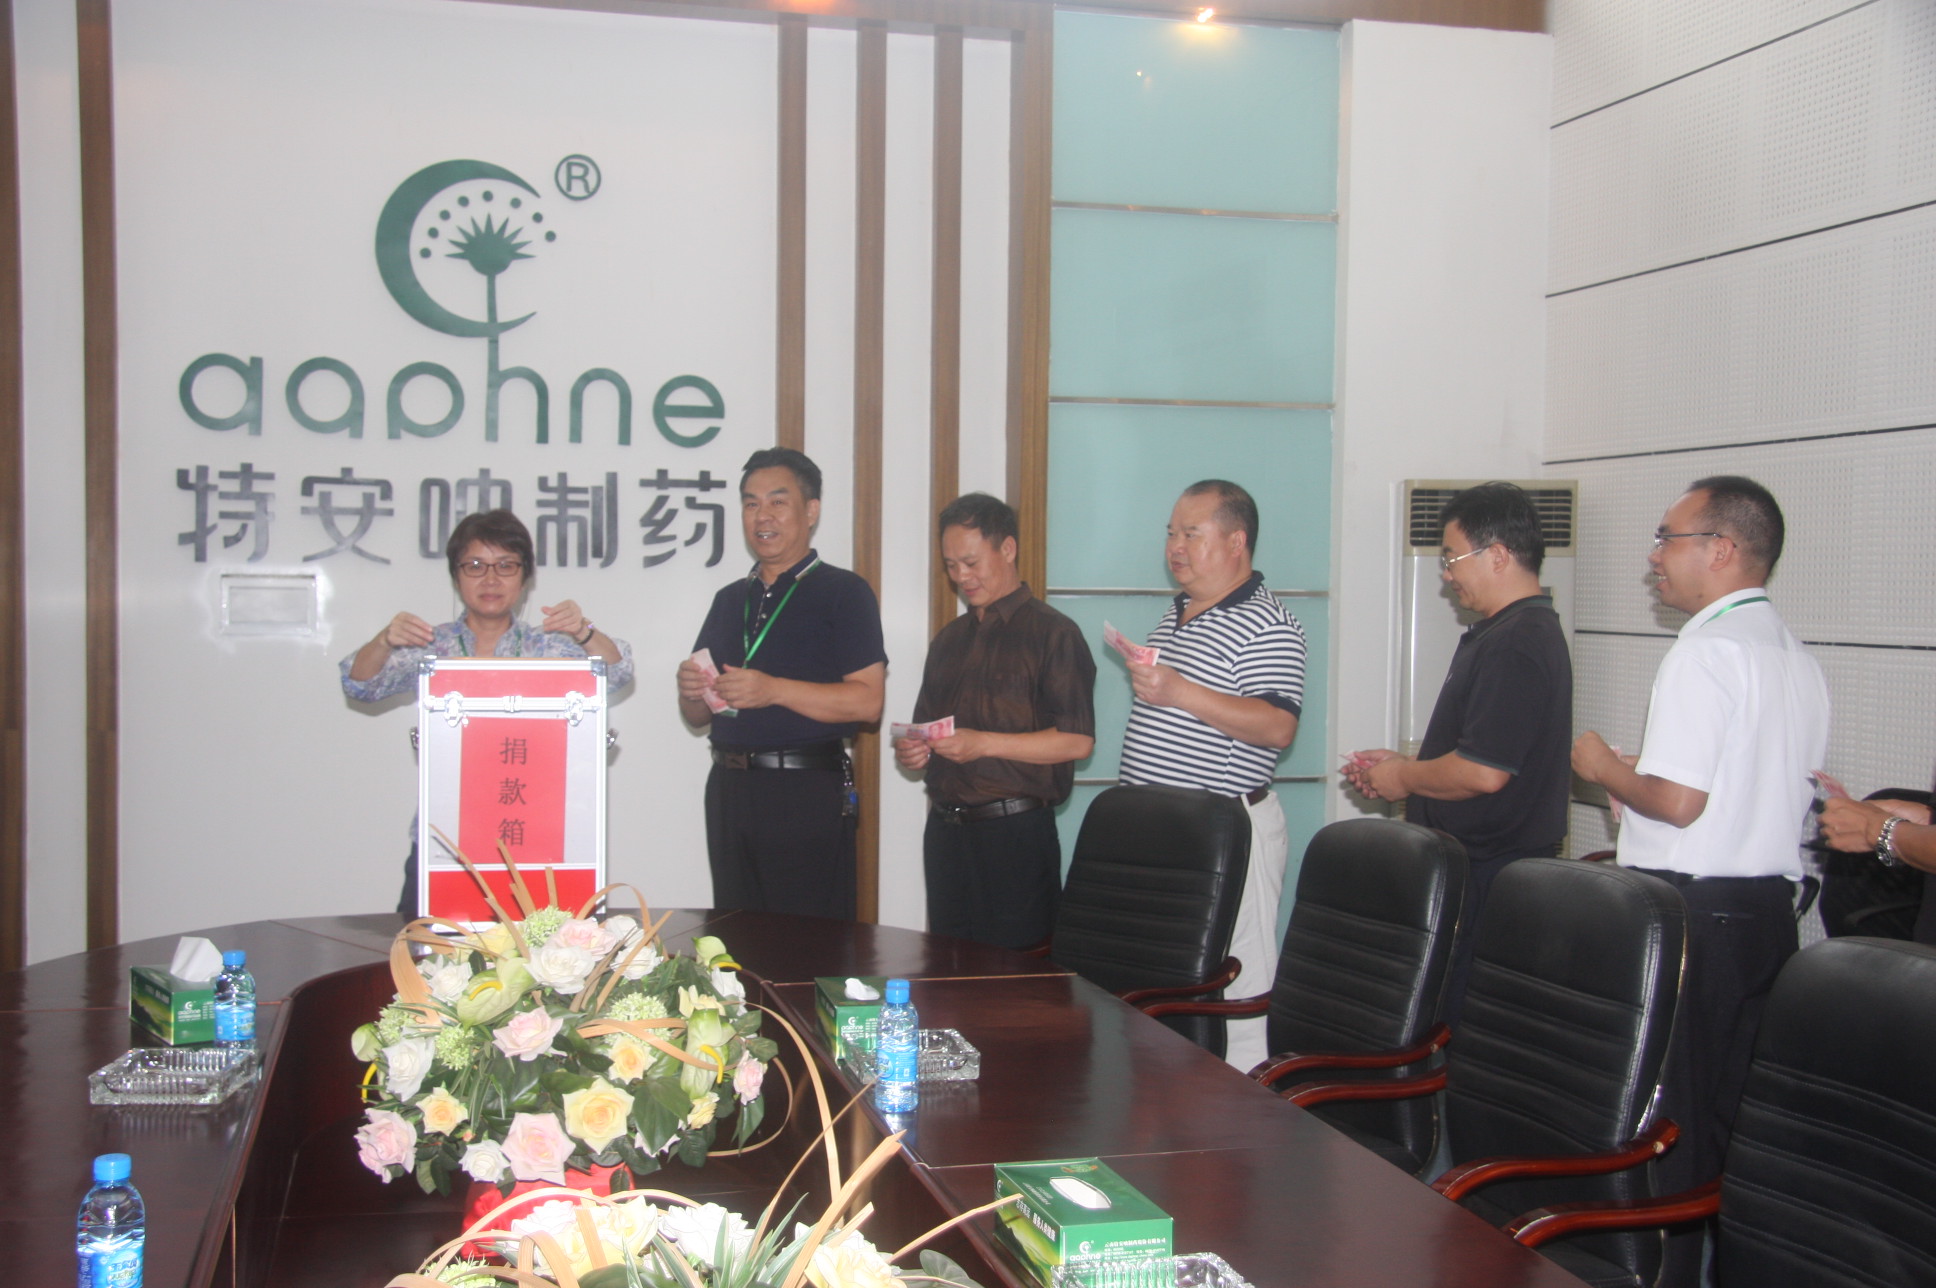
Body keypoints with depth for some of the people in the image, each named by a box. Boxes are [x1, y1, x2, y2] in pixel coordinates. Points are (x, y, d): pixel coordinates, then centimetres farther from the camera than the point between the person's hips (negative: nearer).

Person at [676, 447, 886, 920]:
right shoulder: (730, 599, 18)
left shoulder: (844, 592, -1)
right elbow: (698, 717, 20)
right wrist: (691, 690, -3)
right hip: (729, 788, 6)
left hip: (808, 793, -6)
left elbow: (867, 700, -12)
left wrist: (773, 690, -20)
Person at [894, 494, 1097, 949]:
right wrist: (913, 750, 3)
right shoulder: (950, 639, 19)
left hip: (1014, 830, -6)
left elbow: (1077, 740, -12)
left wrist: (984, 744, -19)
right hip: (946, 827, 7)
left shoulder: (1052, 633, -4)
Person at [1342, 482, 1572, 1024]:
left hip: (1487, 877, -10)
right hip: (1488, 863, 10)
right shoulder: (1517, 630, 16)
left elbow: (1483, 771, -25)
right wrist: (1405, 764, 16)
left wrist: (1405, 778, -9)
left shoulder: (1516, 643, -18)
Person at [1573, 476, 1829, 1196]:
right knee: (1738, 1109, 13)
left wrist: (1602, 767, -2)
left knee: (1664, 1116, -1)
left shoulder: (1705, 652, -15)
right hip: (1772, 909, 9)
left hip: (1691, 911, -9)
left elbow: (1679, 800, -21)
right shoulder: (1799, 661, 13)